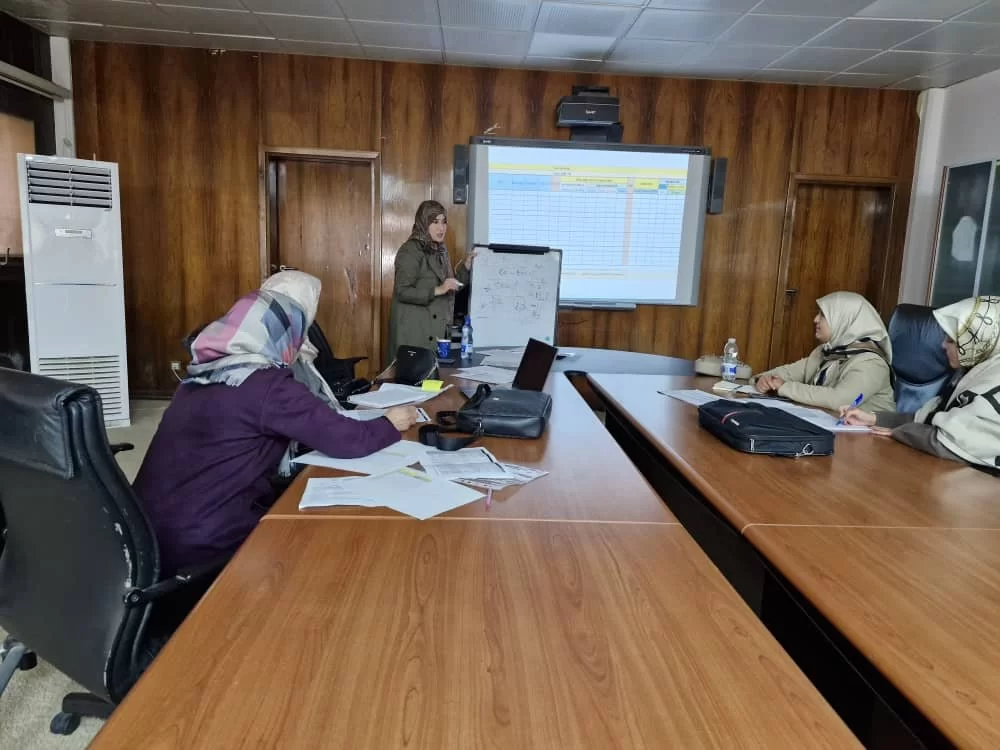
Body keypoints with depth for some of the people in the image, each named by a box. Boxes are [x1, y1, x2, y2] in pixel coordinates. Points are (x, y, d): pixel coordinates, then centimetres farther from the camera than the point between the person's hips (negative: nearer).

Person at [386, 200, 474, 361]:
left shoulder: (440, 251, 14)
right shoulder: (410, 251, -10)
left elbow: (449, 289, 18)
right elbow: (402, 292, -18)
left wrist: (466, 266, 7)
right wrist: (437, 290, -25)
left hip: (436, 330, 8)